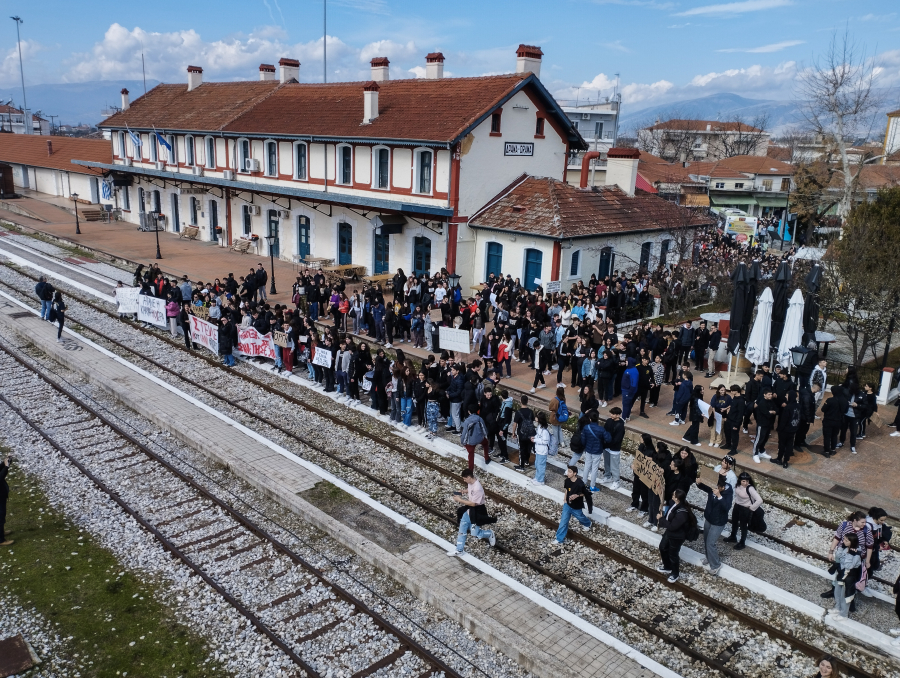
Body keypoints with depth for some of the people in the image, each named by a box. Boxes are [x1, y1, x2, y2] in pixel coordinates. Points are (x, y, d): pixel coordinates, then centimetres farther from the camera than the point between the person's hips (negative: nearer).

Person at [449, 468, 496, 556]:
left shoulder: (477, 488, -33)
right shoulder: (471, 482, -6)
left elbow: (473, 503, -26)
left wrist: (460, 500, -21)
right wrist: (461, 493, 1)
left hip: (477, 512, -9)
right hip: (469, 510, 9)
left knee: (475, 533, 2)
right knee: (462, 529, 13)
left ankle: (490, 534, 29)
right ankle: (459, 550, 25)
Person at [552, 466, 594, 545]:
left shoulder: (580, 483, -28)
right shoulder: (567, 481, -13)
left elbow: (585, 493, -15)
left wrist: (577, 495, -30)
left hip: (577, 507, -3)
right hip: (568, 504, 3)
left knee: (580, 517, 24)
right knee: (563, 521, 0)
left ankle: (587, 524, 60)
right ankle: (559, 539, 5)